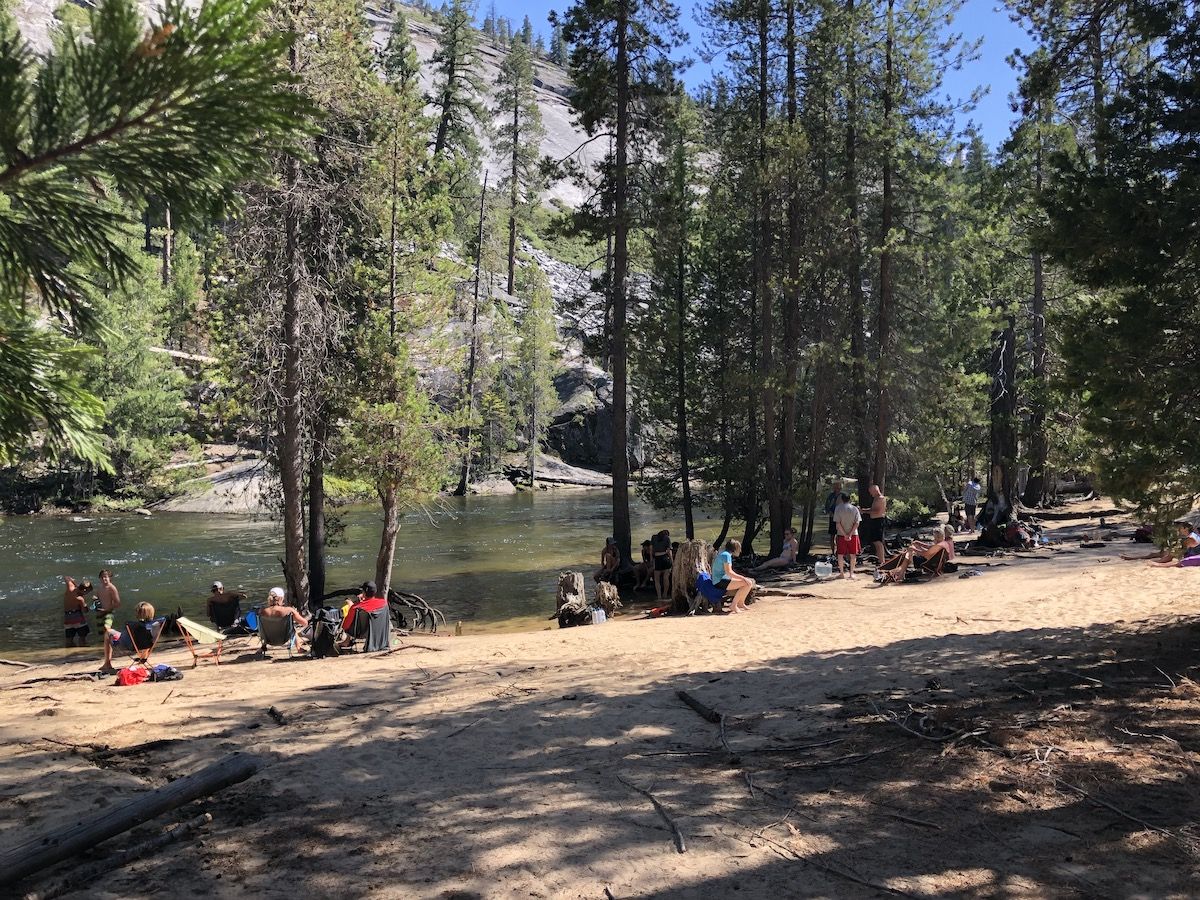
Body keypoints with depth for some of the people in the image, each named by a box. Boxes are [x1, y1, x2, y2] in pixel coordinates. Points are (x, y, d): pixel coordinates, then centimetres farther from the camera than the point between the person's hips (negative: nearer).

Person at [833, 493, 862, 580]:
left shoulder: (838, 508, -4)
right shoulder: (855, 508, 0)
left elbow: (837, 523, -10)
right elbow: (857, 523, -7)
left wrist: (845, 534, -11)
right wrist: (850, 534, -11)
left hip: (841, 534, -1)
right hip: (853, 534, 1)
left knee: (840, 554, 8)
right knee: (853, 554, 9)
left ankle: (841, 572, 9)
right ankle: (851, 573, 9)